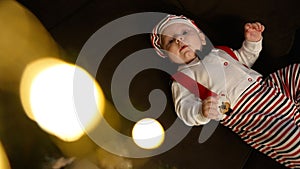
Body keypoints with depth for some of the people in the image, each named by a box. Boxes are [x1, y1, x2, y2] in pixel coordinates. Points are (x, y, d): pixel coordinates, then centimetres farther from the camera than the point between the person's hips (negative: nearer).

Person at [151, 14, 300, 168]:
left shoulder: (219, 52, 22)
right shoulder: (182, 79, 2)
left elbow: (244, 59, 38)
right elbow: (185, 107, -12)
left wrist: (253, 41, 19)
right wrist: (202, 112, -34)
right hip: (245, 111, -7)